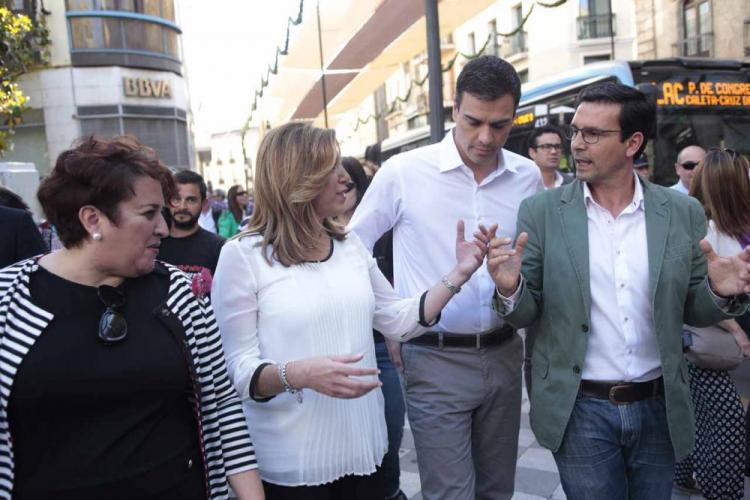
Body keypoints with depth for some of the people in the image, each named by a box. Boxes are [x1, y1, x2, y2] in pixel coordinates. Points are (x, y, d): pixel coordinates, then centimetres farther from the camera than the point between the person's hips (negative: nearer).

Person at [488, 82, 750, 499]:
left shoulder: (683, 212, -2)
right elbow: (525, 314, -5)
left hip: (659, 407, 3)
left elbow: (690, 311, 5)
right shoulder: (542, 211, -8)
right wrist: (511, 289, -27)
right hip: (579, 409, -2)